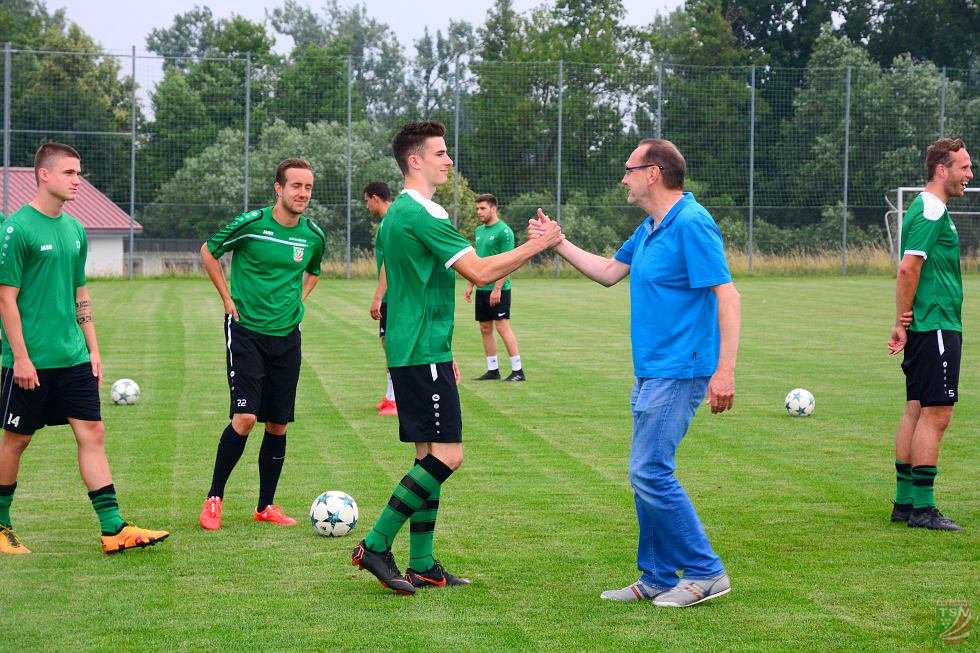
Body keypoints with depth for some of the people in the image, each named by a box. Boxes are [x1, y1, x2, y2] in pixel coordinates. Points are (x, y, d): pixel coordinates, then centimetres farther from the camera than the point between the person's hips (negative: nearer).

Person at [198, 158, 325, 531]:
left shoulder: (314, 236, 2)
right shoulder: (251, 224, -11)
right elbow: (208, 251, 4)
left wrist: (298, 301, 10)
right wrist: (228, 299, 1)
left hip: (287, 335, 5)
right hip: (246, 330, -5)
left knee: (278, 424, 6)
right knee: (245, 417, -15)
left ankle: (266, 506, 18)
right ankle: (214, 499, 0)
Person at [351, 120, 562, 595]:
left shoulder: (399, 213, 18)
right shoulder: (422, 215, -15)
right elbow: (479, 272, -19)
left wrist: (443, 353, 26)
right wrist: (537, 245, -11)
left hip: (418, 352, 10)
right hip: (422, 355, -10)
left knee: (430, 456, 10)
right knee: (446, 456, -11)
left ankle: (422, 565, 12)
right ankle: (375, 546, -8)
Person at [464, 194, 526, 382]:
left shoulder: (503, 231, -11)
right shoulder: (480, 231, 14)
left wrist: (497, 288, -21)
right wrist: (470, 285, 16)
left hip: (498, 289, -8)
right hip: (482, 288, 8)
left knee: (502, 326, -9)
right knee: (485, 329, 9)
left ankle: (517, 370, -5)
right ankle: (492, 370, 16)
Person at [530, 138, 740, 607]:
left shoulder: (691, 225, -16)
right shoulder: (649, 229, 14)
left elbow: (727, 295, -21)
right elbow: (609, 272, 28)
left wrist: (725, 370, -26)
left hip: (678, 373, -10)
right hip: (650, 371, 10)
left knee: (650, 472, -12)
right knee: (647, 475, 11)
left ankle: (705, 573, -3)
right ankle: (657, 579, 18)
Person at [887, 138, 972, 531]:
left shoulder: (930, 210, 17)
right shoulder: (931, 213, -15)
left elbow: (911, 269, 20)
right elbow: (908, 268, -21)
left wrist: (904, 323, 12)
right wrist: (904, 322, -16)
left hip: (928, 326, 10)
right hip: (936, 326, -10)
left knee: (917, 411, 12)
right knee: (935, 414, -7)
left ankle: (905, 502, 17)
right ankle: (921, 509, -5)